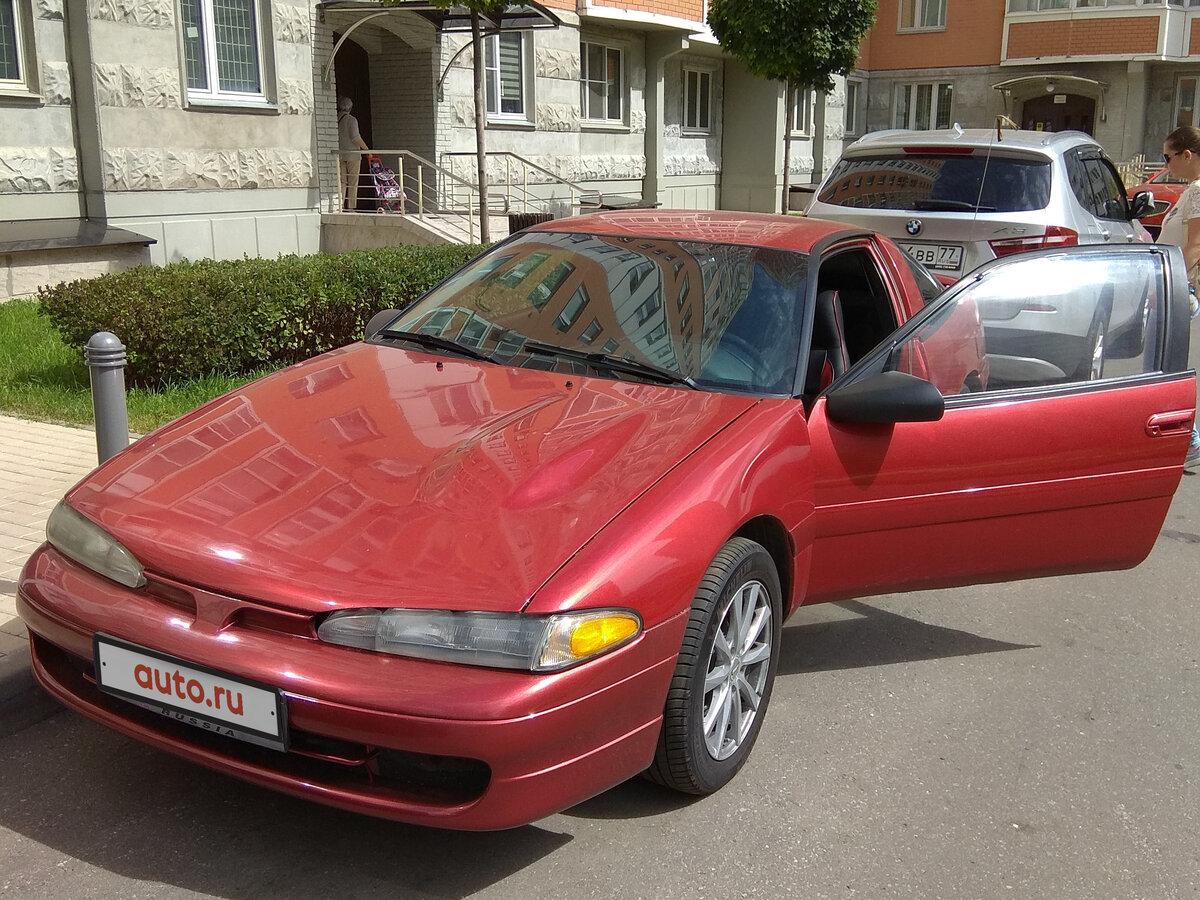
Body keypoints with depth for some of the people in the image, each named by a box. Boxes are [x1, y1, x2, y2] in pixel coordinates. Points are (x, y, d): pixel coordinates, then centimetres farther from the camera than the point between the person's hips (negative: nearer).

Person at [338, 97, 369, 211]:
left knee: (342, 182, 8)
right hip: (352, 155, -5)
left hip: (339, 155, 5)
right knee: (353, 183, 0)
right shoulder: (351, 120, -8)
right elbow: (355, 137, -14)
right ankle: (351, 207, -2)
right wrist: (366, 148, -5)